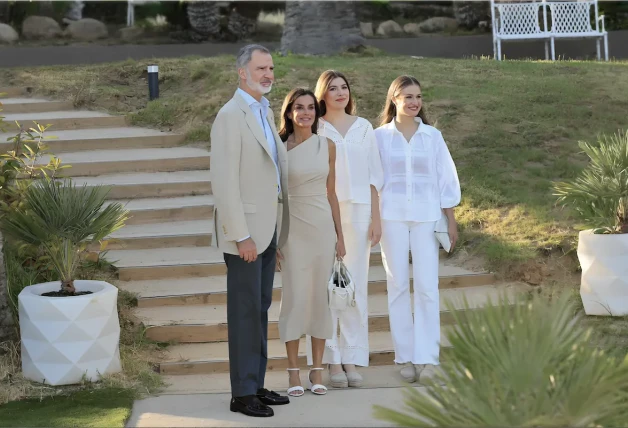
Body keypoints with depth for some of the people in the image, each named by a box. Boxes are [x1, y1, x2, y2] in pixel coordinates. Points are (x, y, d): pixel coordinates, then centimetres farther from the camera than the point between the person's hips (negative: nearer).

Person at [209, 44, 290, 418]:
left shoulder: (266, 113, 15)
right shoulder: (231, 116, -13)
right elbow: (224, 182, -18)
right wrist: (241, 235, -20)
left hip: (268, 229, 8)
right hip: (246, 230, -8)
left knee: (261, 310, 12)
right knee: (245, 312, -3)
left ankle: (257, 385, 20)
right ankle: (243, 394, 4)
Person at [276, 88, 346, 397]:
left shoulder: (327, 146, 6)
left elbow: (331, 193, 10)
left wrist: (340, 235, 7)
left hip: (323, 226, 3)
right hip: (292, 228, -3)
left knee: (320, 297, 5)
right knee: (295, 297, -2)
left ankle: (317, 369, 13)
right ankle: (293, 372, 6)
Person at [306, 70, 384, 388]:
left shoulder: (363, 127, 11)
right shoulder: (315, 130, 3)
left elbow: (374, 176, 11)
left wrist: (375, 217, 4)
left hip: (358, 211, 3)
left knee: (356, 285, 2)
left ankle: (352, 360, 8)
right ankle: (332, 361, 0)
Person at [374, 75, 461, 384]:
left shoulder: (432, 136, 7)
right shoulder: (380, 136, 4)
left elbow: (445, 179, 9)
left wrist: (451, 220, 6)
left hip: (426, 216, 0)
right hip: (392, 216, 0)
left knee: (427, 286, -6)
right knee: (398, 285, 2)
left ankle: (427, 357, -3)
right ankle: (405, 357, 8)